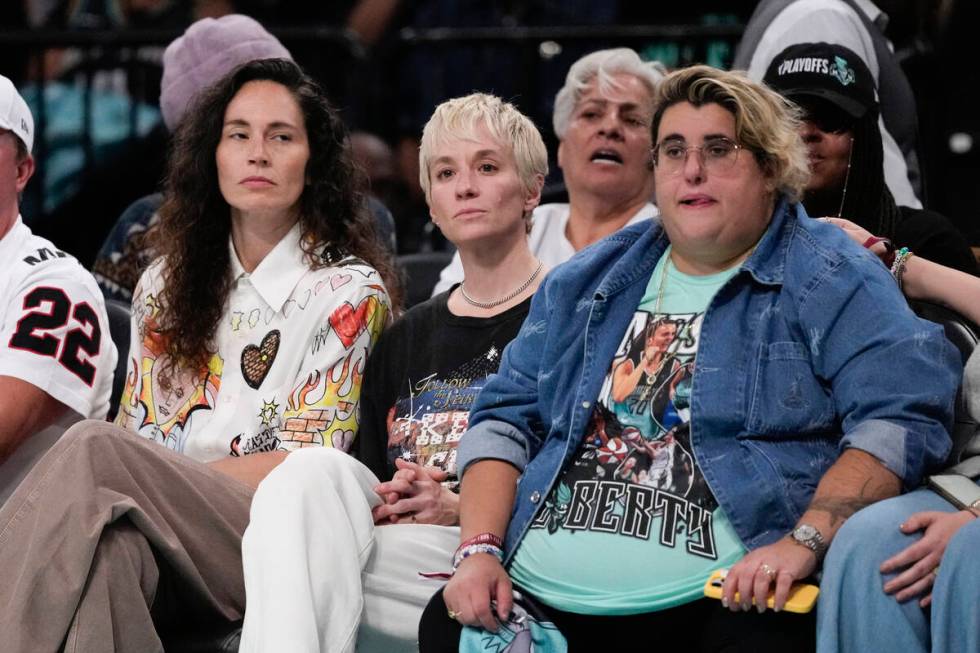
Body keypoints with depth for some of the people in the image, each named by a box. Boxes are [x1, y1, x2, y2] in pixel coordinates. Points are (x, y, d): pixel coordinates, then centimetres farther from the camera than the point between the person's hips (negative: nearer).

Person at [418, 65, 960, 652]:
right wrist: (479, 552, 5)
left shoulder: (832, 281, 5)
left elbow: (901, 416, -8)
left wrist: (805, 541, -20)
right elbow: (506, 418, 22)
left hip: (721, 602, -5)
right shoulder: (586, 284, 22)